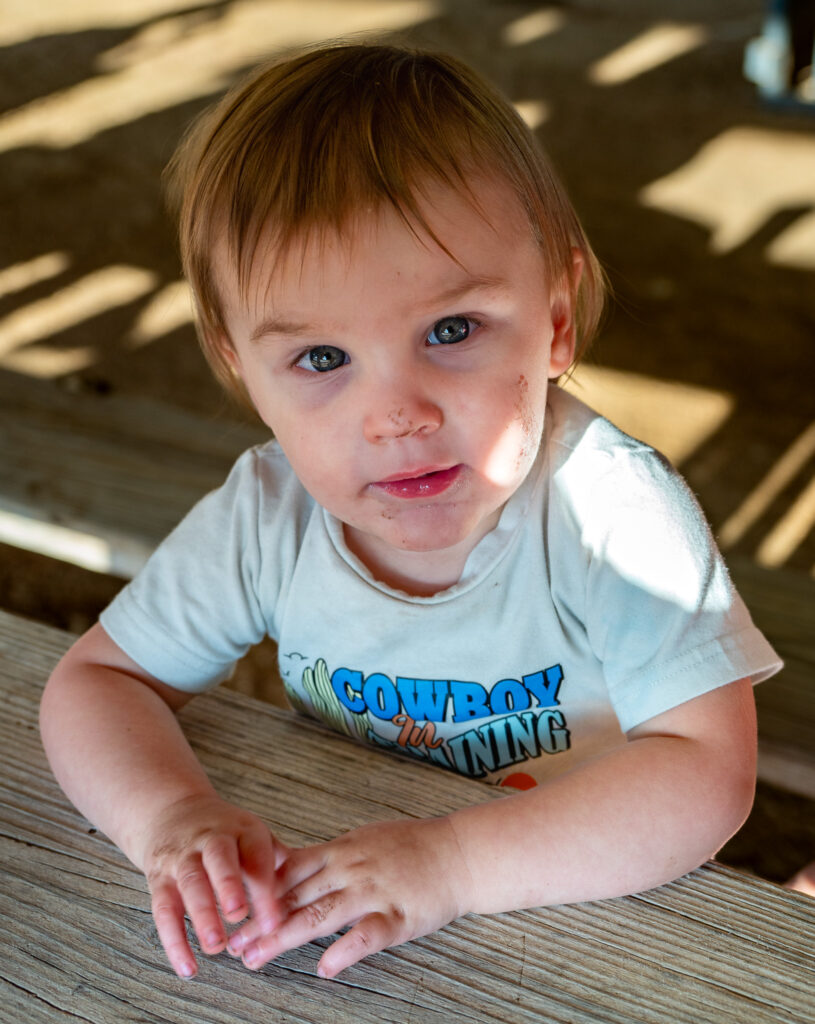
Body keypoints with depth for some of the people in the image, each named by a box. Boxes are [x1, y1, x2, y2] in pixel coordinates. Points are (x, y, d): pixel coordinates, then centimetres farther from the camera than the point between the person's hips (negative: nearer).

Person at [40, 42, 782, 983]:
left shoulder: (616, 514, -26)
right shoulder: (265, 519, -16)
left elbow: (706, 776, -29)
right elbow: (96, 680, -5)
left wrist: (452, 862, -37)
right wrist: (171, 814, -25)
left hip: (592, 916, -3)